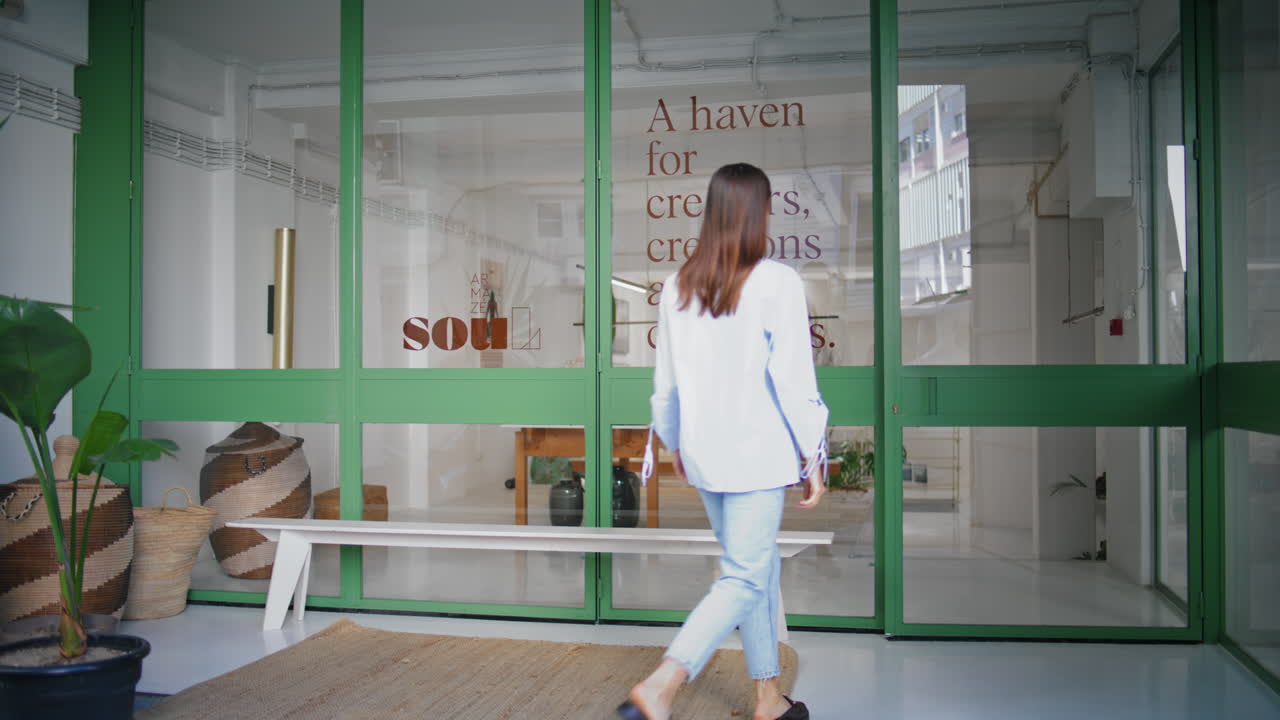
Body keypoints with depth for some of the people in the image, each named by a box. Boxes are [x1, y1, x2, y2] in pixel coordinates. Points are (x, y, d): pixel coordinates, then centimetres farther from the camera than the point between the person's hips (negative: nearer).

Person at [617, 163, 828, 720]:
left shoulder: (678, 286, 4)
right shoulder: (776, 282, -12)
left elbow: (666, 381, 10)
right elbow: (793, 379, -12)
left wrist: (673, 444, 23)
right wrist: (814, 456, -4)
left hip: (703, 454, 6)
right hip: (758, 454, -6)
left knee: (758, 567, 18)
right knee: (744, 579, 1)